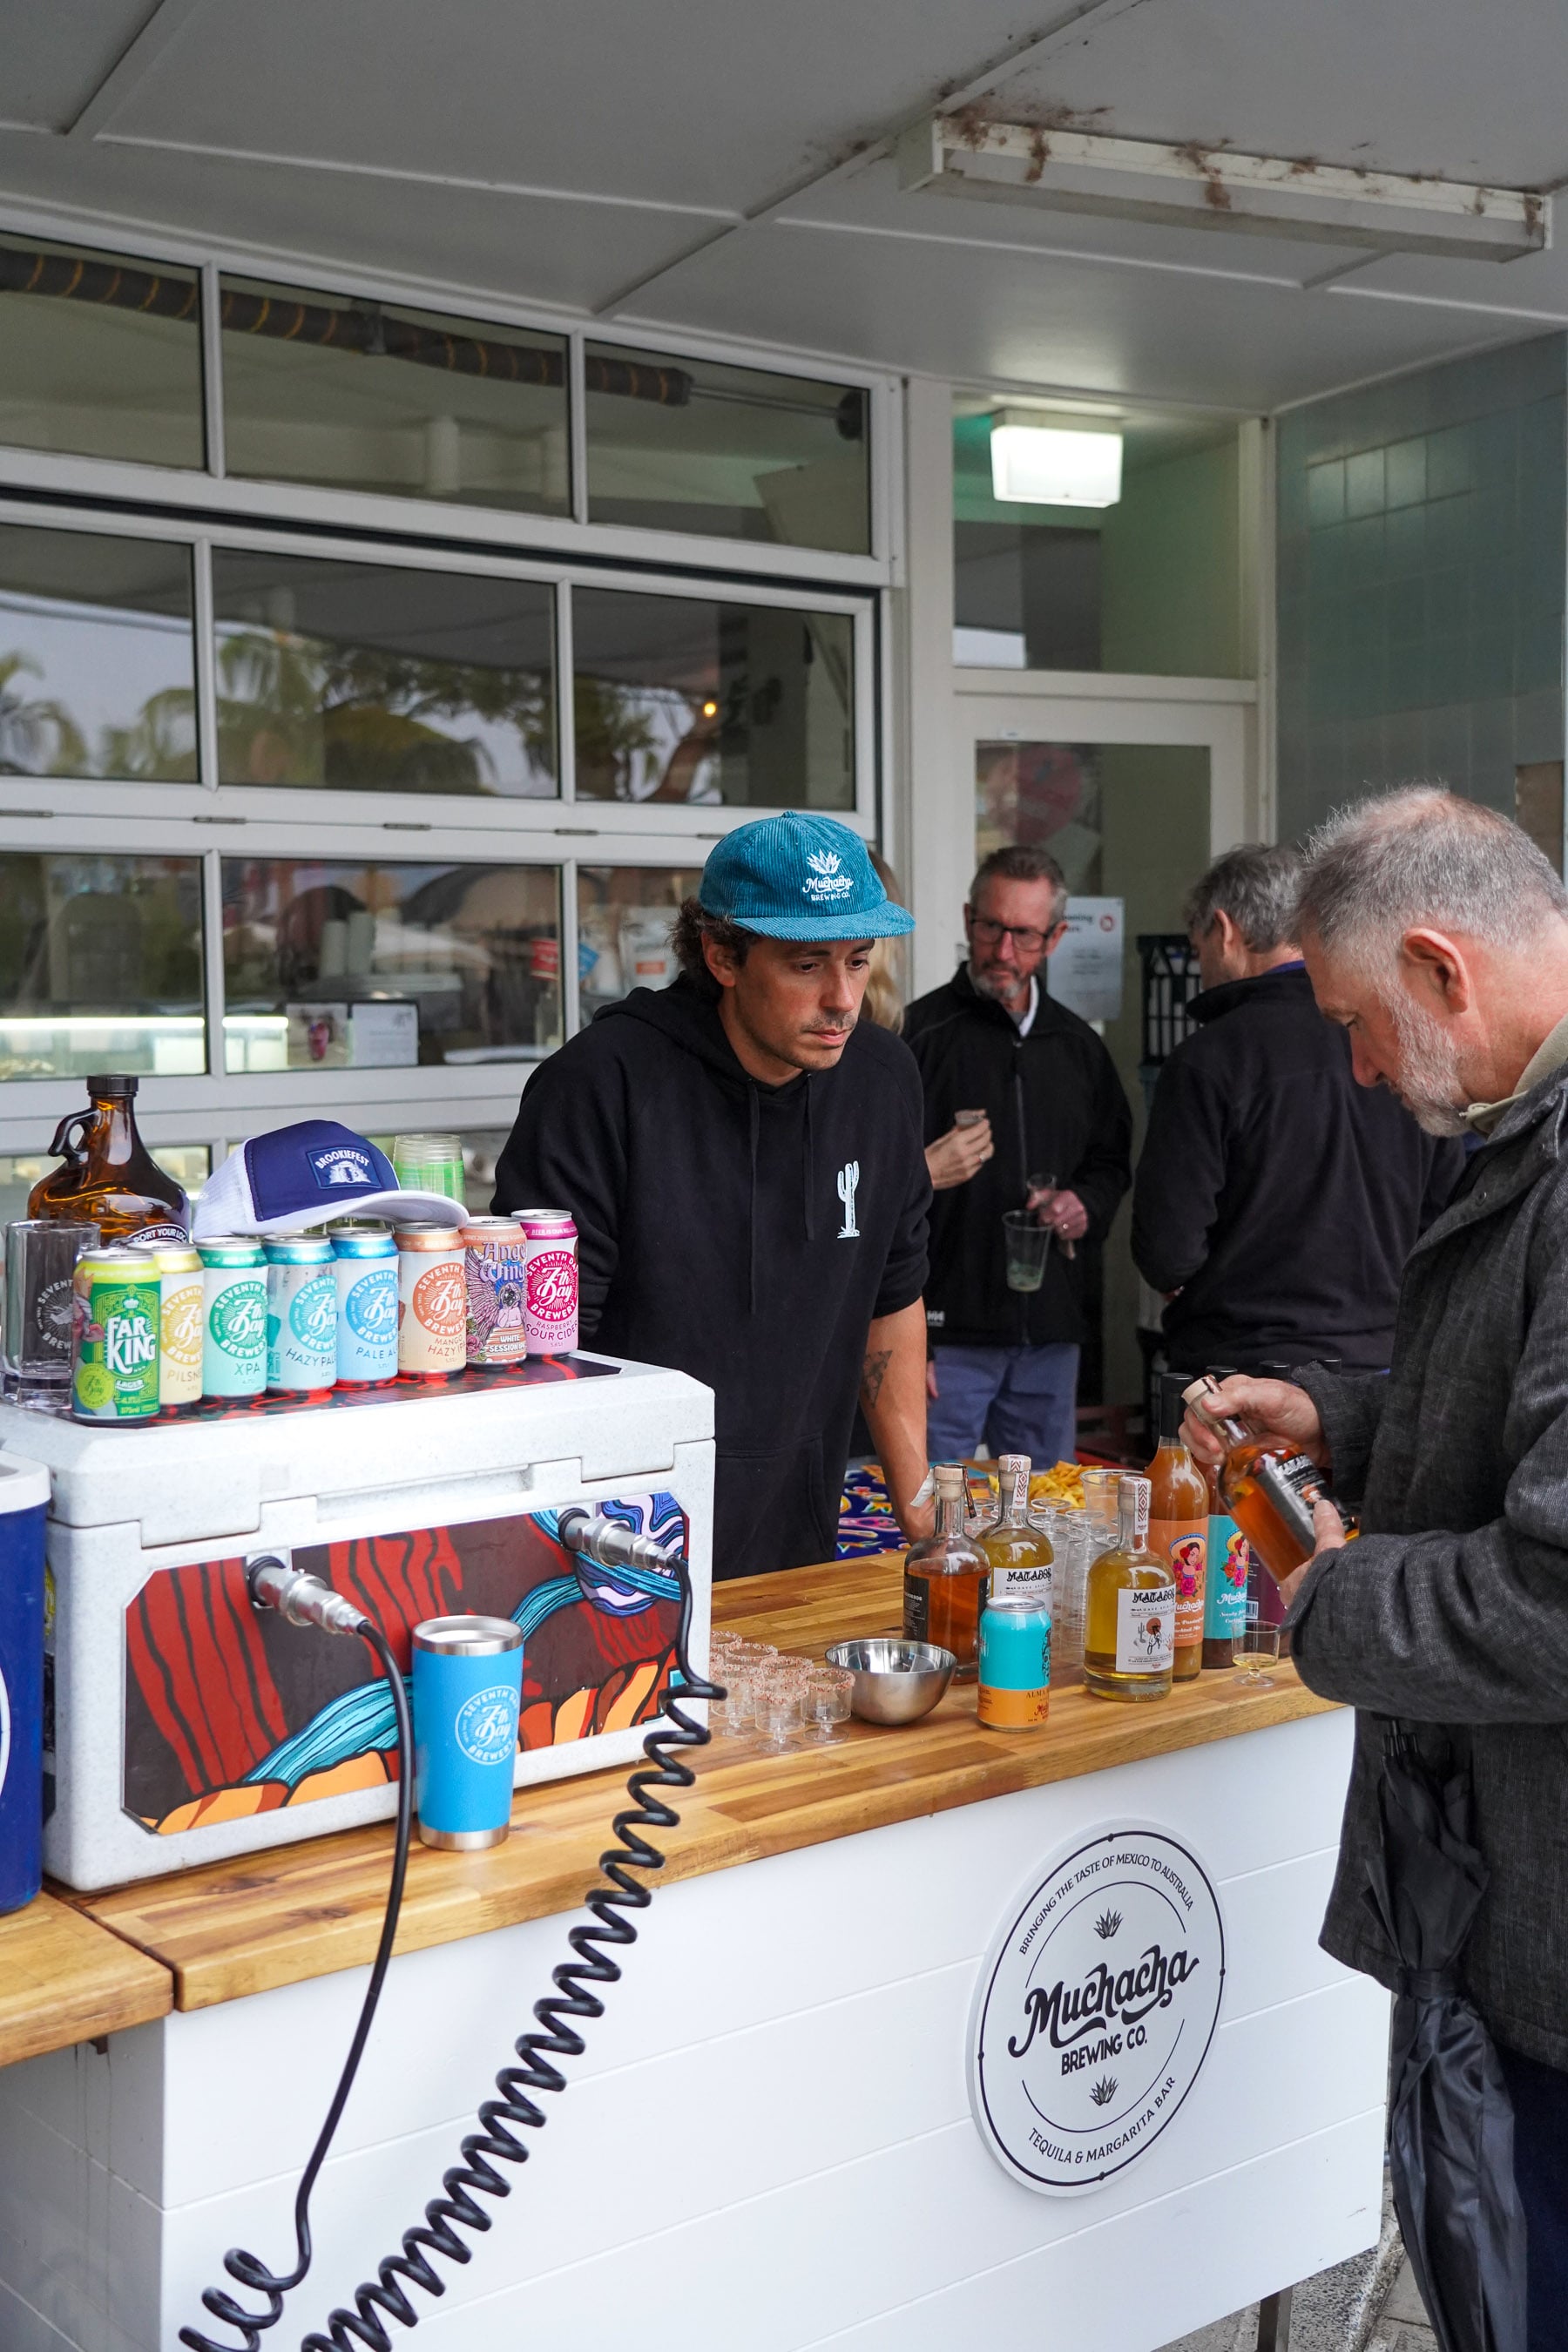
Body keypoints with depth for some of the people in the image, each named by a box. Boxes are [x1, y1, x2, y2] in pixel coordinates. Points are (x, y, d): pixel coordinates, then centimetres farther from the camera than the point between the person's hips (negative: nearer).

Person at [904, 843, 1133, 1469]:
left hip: (1051, 1334, 5)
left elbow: (1113, 1160, 26)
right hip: (948, 1333, -5)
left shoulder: (1079, 1046, 12)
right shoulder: (918, 1035, -5)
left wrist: (1086, 1204, 1)